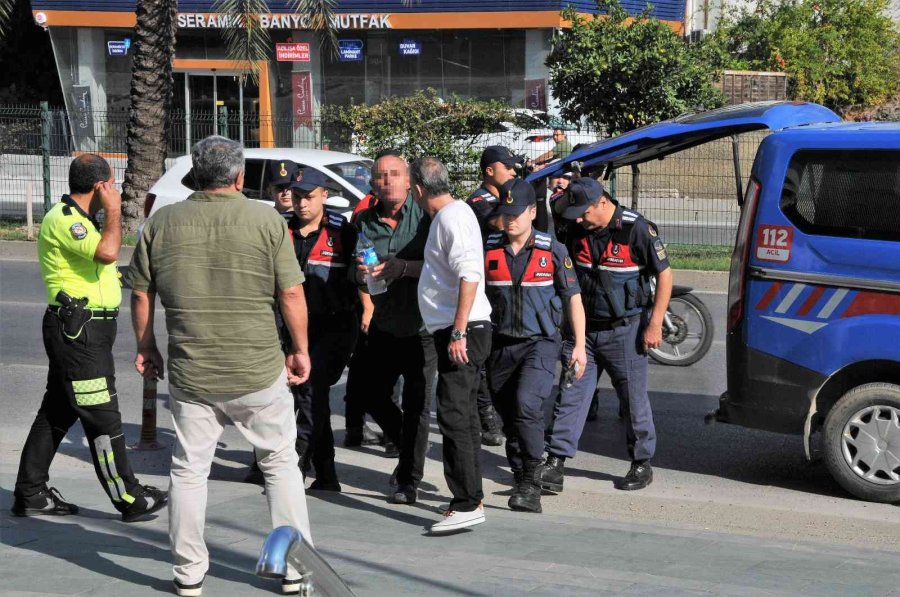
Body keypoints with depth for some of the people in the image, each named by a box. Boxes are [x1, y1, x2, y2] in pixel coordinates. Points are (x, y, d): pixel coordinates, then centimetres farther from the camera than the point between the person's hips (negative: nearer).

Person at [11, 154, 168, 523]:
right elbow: (107, 252, -30)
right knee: (102, 417, -5)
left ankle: (30, 494, 20)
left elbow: (102, 257, 31)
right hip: (78, 329, -11)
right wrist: (114, 211, -19)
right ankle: (129, 499, 1)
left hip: (84, 330, 11)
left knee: (58, 412, 14)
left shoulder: (79, 219, 18)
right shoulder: (64, 219, -16)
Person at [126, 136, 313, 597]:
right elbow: (291, 293, -7)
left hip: (189, 373, 1)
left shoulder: (162, 223, 1)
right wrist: (300, 350, 5)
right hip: (259, 370, -1)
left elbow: (141, 294, 7)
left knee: (188, 470, 12)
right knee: (281, 464, 13)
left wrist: (146, 347, 20)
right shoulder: (267, 221, -6)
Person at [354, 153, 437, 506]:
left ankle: (409, 481, 9)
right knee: (373, 396, 12)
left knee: (416, 405, -2)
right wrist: (360, 274, -9)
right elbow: (356, 271, 14)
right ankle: (408, 451, 36)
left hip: (420, 327, -6)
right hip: (383, 325, 6)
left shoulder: (425, 216, -11)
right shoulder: (365, 221, 5)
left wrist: (403, 268, -26)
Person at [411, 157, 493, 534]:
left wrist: (458, 332, -26)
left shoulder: (452, 216, -14)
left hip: (462, 332, -11)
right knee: (463, 418, 16)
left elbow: (469, 275, -23)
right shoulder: (448, 215, 17)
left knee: (454, 418, -12)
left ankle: (467, 504, -12)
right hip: (455, 332, 11)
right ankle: (471, 495, 25)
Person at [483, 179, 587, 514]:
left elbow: (573, 299, 4)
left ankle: (529, 483, -16)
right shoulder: (488, 250, 3)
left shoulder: (552, 251, -2)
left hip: (540, 343, -4)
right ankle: (524, 487, 22)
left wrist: (579, 345, -1)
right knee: (509, 418, 9)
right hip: (500, 345, 4)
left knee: (526, 404, -24)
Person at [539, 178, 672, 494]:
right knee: (570, 396, 0)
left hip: (625, 329, -4)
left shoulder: (636, 229, -14)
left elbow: (664, 274, -9)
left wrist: (655, 324, -12)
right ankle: (555, 464, 0)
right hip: (583, 328, 4)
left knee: (634, 399, 6)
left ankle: (642, 464, 20)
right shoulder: (575, 229, 0)